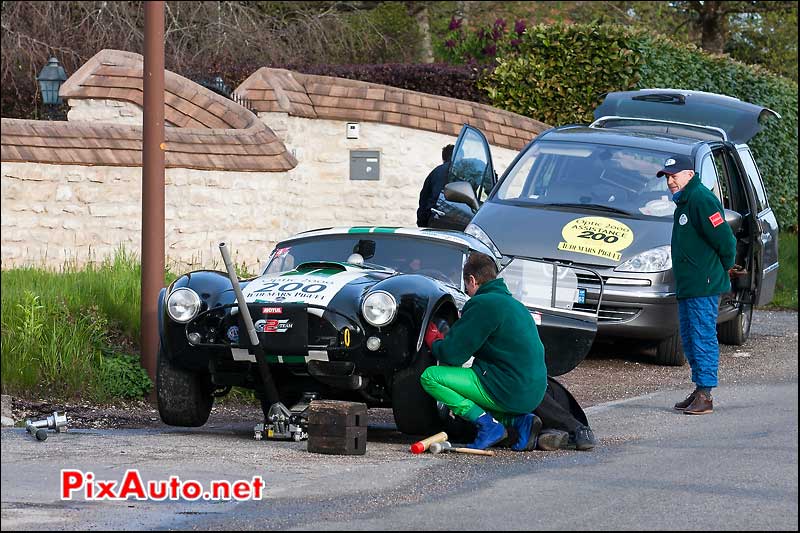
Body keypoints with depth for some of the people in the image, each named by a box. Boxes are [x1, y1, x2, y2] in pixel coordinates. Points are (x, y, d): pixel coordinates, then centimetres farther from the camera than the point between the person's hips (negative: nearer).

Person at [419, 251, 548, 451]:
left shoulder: (482, 304, -11)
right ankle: (520, 420, 9)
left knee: (430, 377, -8)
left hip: (509, 391, -9)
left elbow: (452, 355, -11)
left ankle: (488, 425, -10)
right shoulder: (514, 304, 18)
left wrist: (434, 341, 11)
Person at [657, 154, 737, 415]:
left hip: (704, 286, -11)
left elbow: (725, 239, -18)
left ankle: (705, 395, -8)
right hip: (688, 286, 11)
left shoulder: (701, 199, -15)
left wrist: (725, 268, -6)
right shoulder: (684, 202, 18)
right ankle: (700, 391, 21)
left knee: (703, 337, -9)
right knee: (690, 339, 14)